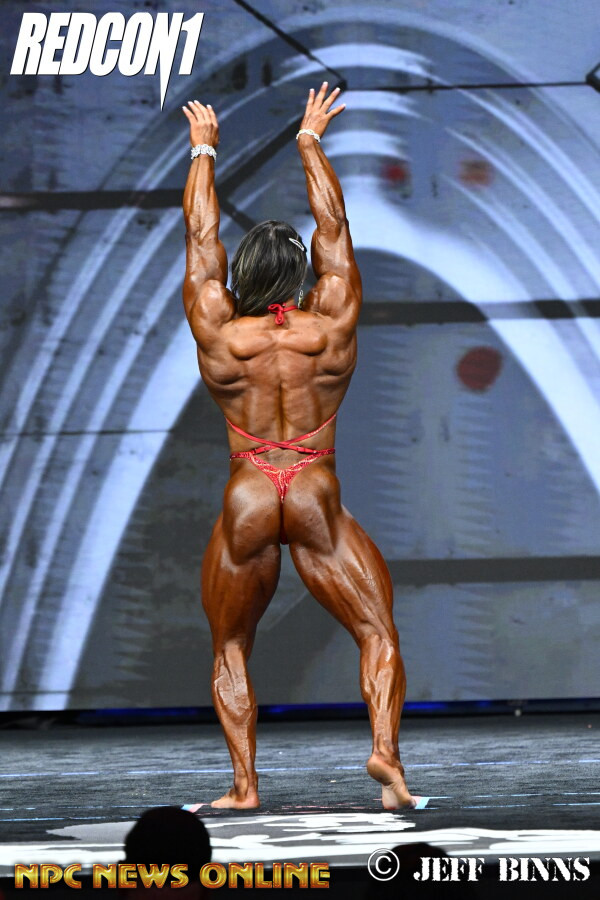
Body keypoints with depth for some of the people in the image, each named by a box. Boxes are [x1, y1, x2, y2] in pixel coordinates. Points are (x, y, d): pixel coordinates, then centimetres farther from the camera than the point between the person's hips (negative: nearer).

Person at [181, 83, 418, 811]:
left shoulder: (220, 336, -4)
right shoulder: (331, 329, -3)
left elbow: (200, 238, 7)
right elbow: (333, 228, 8)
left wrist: (203, 151, 18)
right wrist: (310, 142, 18)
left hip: (246, 504, 0)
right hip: (318, 503, 0)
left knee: (230, 650, 14)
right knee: (378, 634, 6)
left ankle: (244, 784, 4)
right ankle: (385, 748, -18)